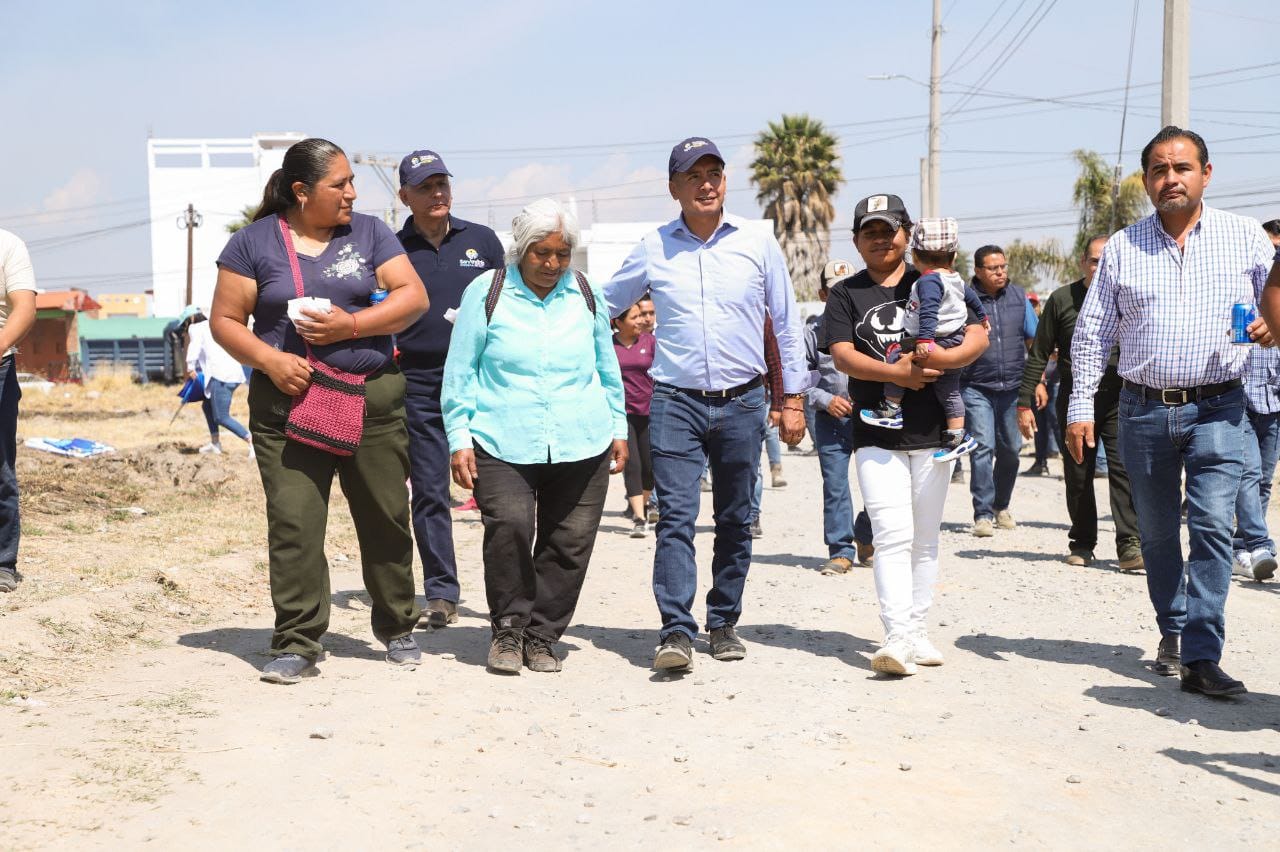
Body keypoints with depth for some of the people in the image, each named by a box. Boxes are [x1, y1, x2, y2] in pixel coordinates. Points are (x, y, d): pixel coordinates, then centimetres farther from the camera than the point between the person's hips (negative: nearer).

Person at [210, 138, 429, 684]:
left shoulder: (368, 233, 9)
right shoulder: (254, 242, 4)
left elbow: (414, 297, 1)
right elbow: (224, 321, 3)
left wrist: (351, 325, -12)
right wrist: (269, 360, -14)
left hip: (373, 398, 2)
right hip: (289, 402, -1)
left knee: (385, 520, 7)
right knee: (293, 526, -7)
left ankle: (398, 630, 25)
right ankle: (296, 645, 3)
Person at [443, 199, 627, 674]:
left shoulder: (584, 295, 12)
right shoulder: (486, 293, 2)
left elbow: (607, 368, 23)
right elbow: (459, 373, 5)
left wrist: (618, 429, 20)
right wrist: (459, 439, 0)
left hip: (581, 447, 3)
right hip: (503, 444, -3)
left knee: (569, 543, 1)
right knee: (508, 527, -21)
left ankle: (542, 636, 17)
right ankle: (508, 630, -2)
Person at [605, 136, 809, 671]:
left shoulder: (758, 245, 4)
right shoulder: (653, 250, 3)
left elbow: (786, 325, 10)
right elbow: (602, 307, 18)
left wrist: (793, 397, 8)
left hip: (742, 403, 1)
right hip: (677, 402, -1)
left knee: (735, 521, 9)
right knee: (676, 517, -12)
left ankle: (724, 623, 22)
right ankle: (676, 632, -14)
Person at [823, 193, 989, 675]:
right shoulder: (845, 294, 8)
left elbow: (978, 337, 2)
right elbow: (842, 355, -6)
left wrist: (936, 359, -16)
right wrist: (897, 372, -19)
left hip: (933, 430, 2)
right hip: (876, 433, -2)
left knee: (925, 538, 8)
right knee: (893, 535, -13)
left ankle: (918, 632, 17)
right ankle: (897, 637, -19)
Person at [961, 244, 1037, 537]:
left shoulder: (1018, 296, 8)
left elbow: (1034, 341, 13)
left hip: (1012, 387, 4)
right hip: (977, 388, -4)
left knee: (1010, 449, 10)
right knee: (983, 448, -11)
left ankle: (1001, 506, 29)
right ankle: (983, 514, -7)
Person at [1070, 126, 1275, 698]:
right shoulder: (1123, 247, 7)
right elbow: (1092, 332, 8)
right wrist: (1081, 406, 1)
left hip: (1217, 409, -2)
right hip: (1144, 409, 2)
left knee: (1213, 526, -12)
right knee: (1157, 531, 11)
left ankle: (1201, 658, -12)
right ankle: (1172, 630, 30)